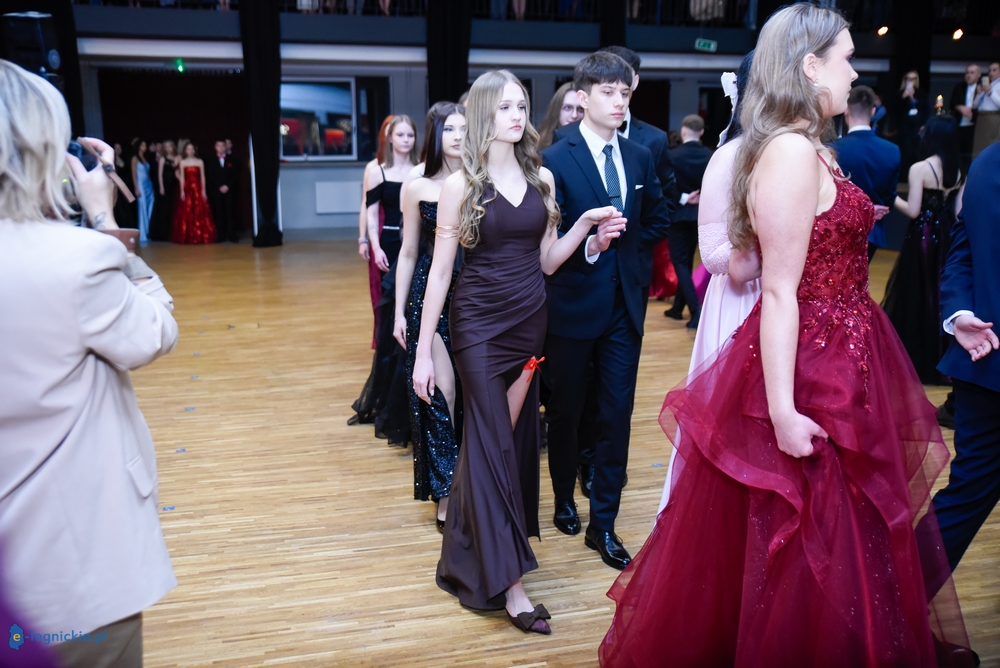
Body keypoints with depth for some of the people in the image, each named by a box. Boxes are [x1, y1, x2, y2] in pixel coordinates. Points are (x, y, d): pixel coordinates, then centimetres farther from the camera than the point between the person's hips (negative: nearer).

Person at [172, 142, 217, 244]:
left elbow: (202, 177, 5)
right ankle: (187, 237, 3)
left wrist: (203, 191, -1)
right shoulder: (182, 162, 7)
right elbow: (181, 177, 2)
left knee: (200, 213, -3)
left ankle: (200, 236, 2)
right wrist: (181, 191, -6)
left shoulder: (200, 161, 7)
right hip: (187, 190, 0)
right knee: (186, 213, -1)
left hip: (198, 189, 0)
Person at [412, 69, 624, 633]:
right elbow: (440, 271, -6)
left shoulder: (542, 178, 6)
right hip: (479, 323, -5)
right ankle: (508, 581, 3)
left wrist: (586, 225, -7)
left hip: (530, 321, 5)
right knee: (493, 441, -3)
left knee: (518, 435, 12)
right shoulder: (462, 184, -6)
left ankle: (473, 552, 33)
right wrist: (423, 352, -7)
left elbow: (546, 261, 9)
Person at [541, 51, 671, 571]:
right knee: (566, 410, 12)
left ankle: (603, 523, 15)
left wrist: (623, 247, 6)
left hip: (625, 304, 4)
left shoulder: (640, 157, 7)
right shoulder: (555, 160, -8)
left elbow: (658, 220, 18)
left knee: (617, 412, 4)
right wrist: (587, 245, -24)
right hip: (573, 304, -3)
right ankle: (564, 498, 35)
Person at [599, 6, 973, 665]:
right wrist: (782, 411, -24)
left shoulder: (810, 150, 11)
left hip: (839, 361, 10)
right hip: (813, 371, -10)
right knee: (815, 547, 5)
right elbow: (780, 291, -24)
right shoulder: (791, 151, -20)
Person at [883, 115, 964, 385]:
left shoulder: (919, 169, -15)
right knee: (941, 293, 15)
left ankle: (914, 358, 12)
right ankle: (938, 354, 25)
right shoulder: (958, 172, 3)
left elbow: (913, 210, -15)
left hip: (922, 236, -6)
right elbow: (958, 213, 4)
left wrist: (893, 197, -3)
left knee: (915, 294, 5)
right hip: (946, 238, 6)